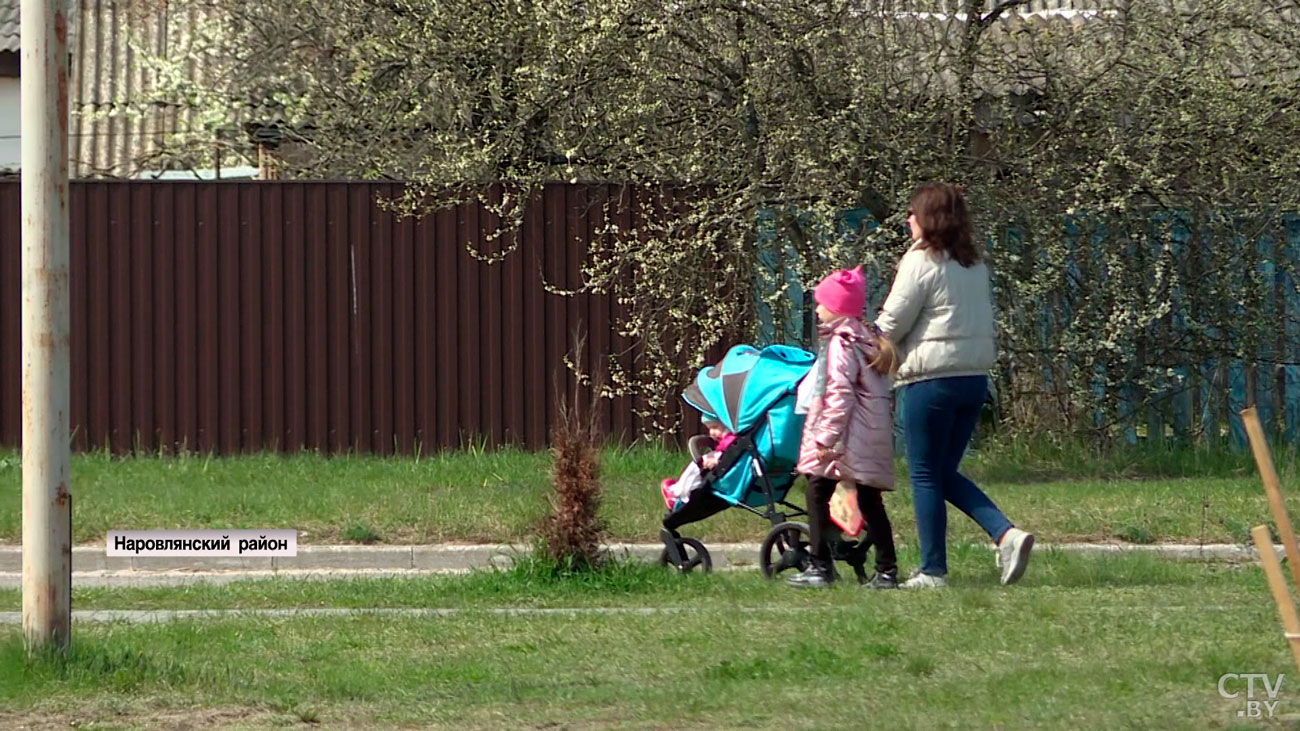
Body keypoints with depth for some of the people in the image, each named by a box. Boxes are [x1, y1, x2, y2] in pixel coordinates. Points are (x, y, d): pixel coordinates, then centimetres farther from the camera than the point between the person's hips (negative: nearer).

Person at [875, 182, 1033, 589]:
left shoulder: (921, 262, -11)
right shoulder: (975, 265, 13)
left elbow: (892, 324, -9)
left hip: (932, 379, -8)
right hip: (975, 376, 8)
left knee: (926, 475, 2)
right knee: (946, 473, 15)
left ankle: (933, 571, 3)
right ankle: (1006, 535, -3)